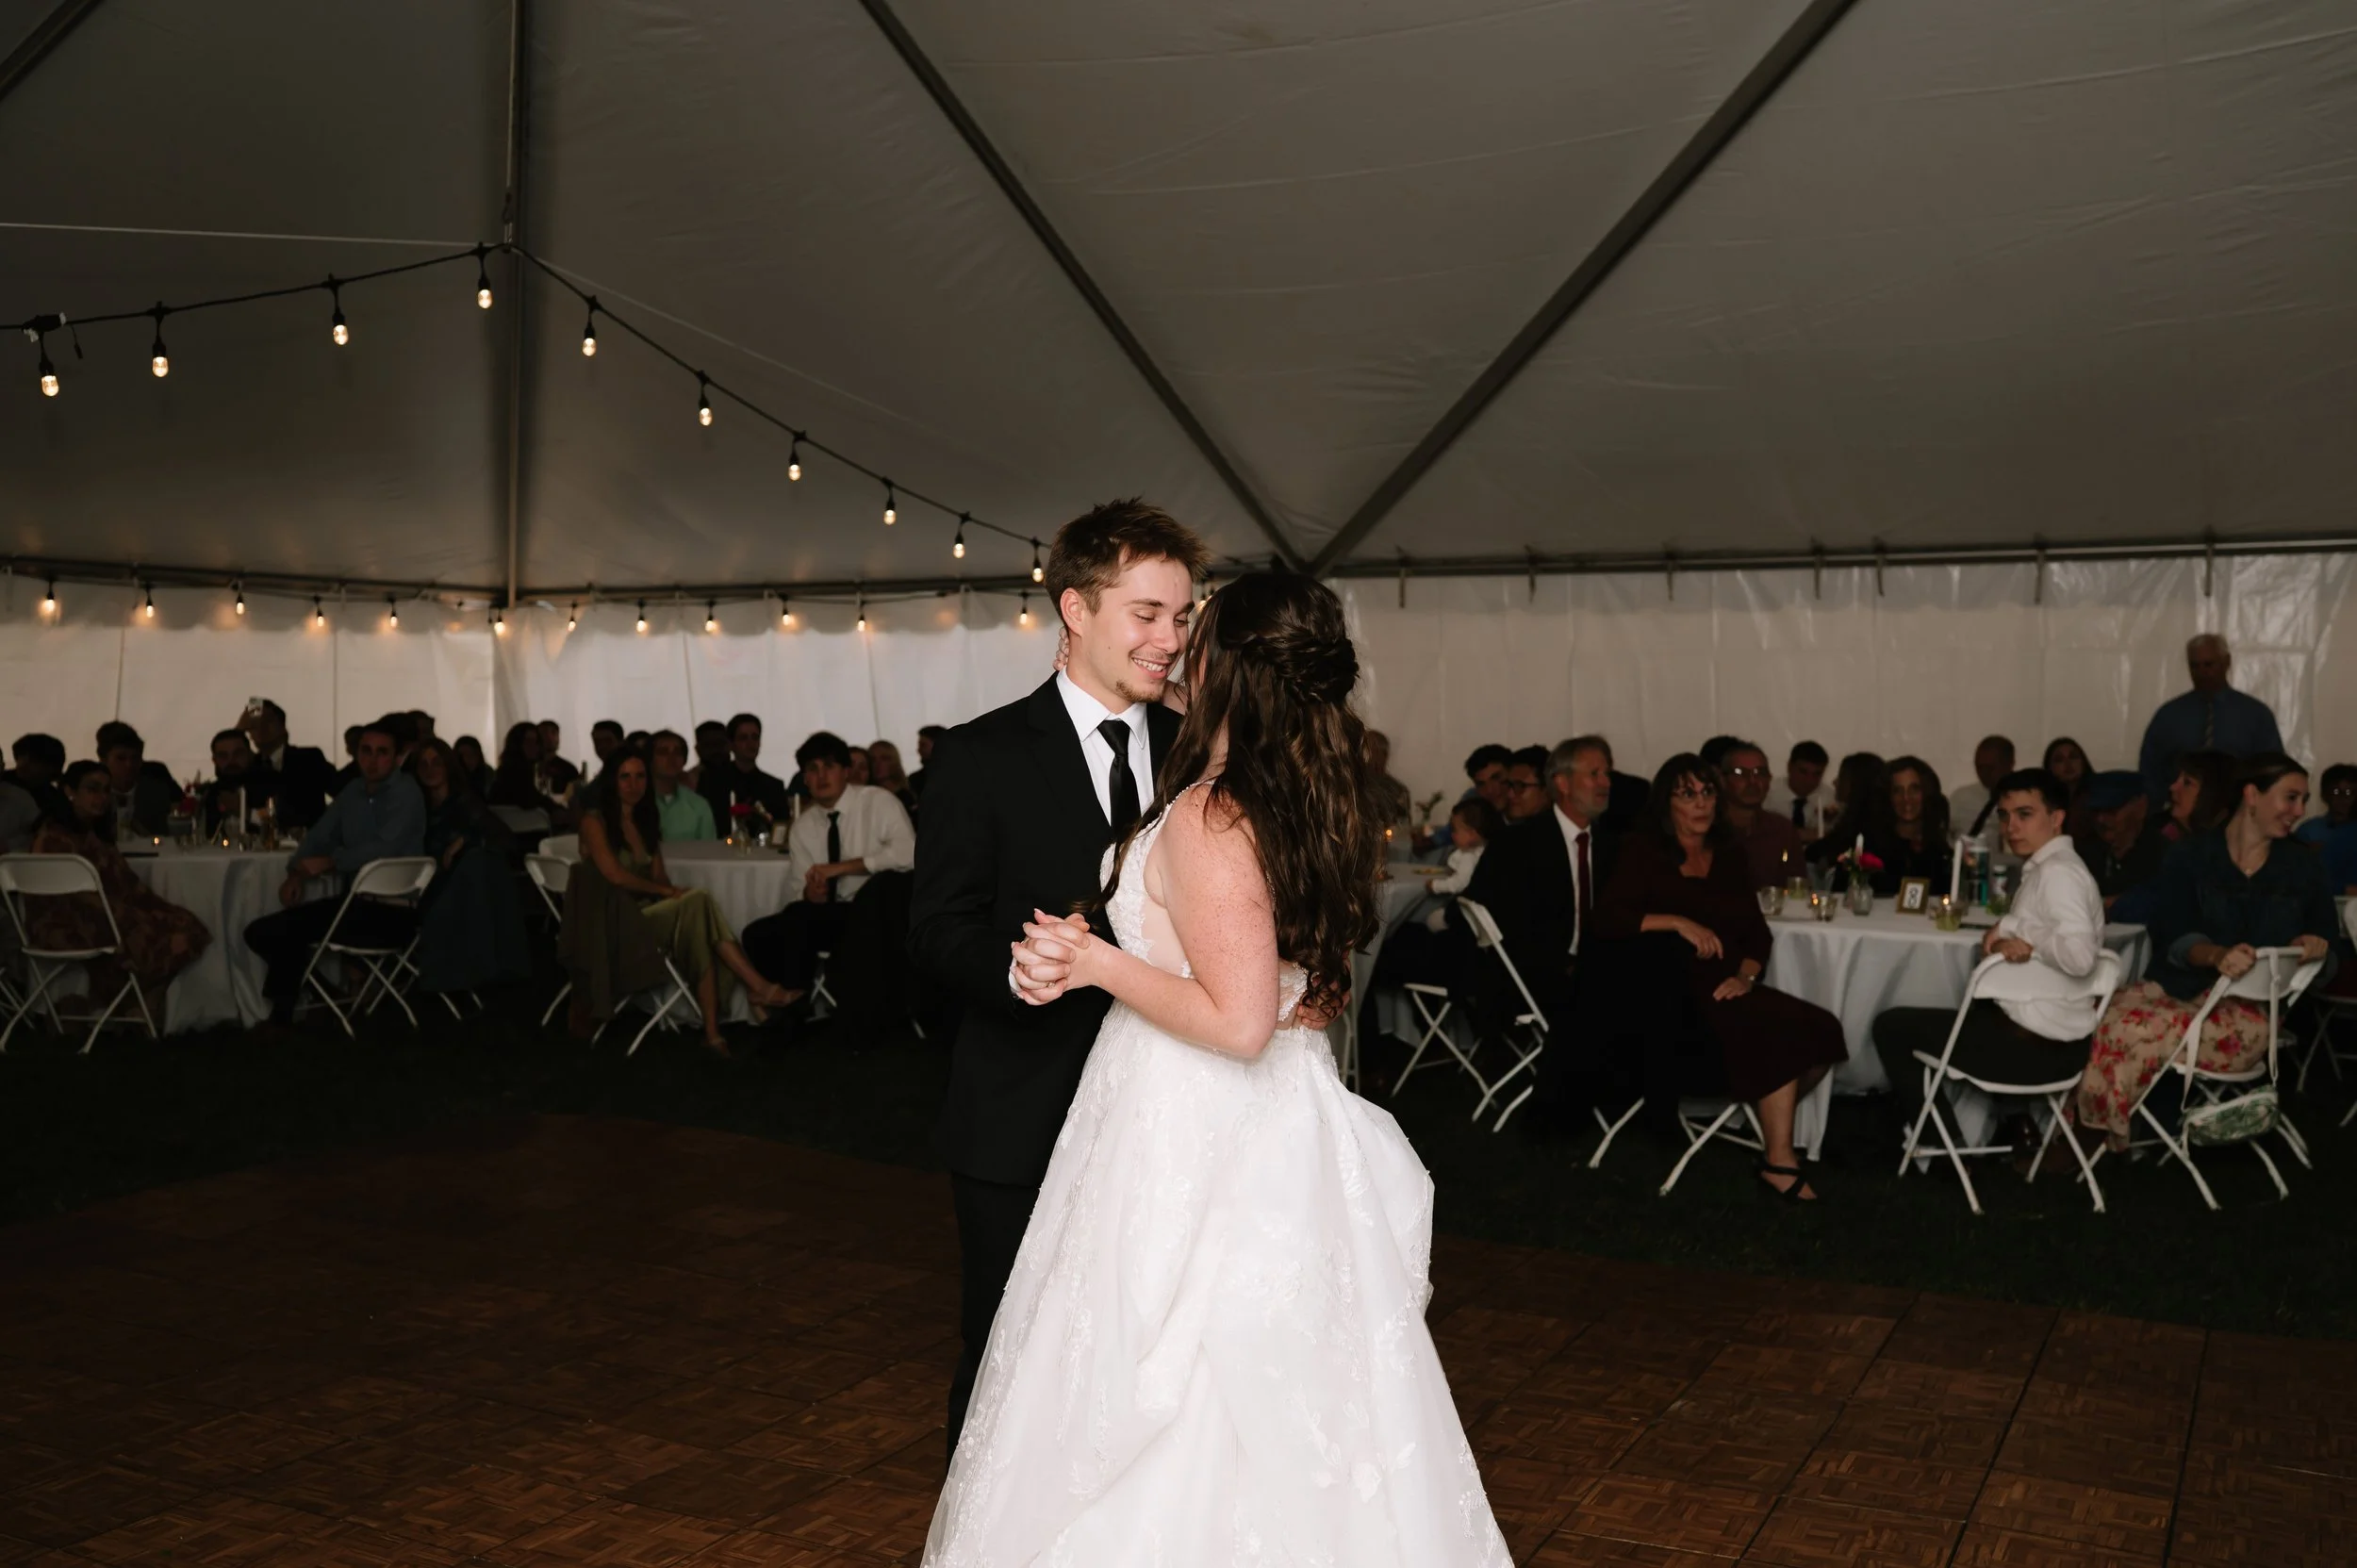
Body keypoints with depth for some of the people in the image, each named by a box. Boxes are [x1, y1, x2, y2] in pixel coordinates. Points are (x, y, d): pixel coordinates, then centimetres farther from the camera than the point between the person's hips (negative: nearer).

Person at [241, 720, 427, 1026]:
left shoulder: (405, 791, -9)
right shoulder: (353, 791, 13)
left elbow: (385, 849, -20)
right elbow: (318, 837, 17)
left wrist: (329, 863, -14)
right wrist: (297, 874, -1)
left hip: (392, 911, -8)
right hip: (357, 901, 8)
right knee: (262, 932, -3)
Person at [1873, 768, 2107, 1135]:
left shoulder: (2058, 872, -19)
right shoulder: (2049, 868, 11)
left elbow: (2079, 956, -34)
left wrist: (2029, 938, -19)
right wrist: (2006, 931, 3)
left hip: (2040, 1045, -10)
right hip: (2046, 1035, 10)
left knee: (1890, 1026, 2)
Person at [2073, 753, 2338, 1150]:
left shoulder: (2302, 868, 13)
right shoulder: (2192, 858, 7)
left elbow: (2328, 935, 17)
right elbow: (2173, 936, -5)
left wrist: (2315, 945, -7)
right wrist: (2217, 955, -26)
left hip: (2250, 1007, -1)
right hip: (2178, 985, 1)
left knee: (2136, 1031, -32)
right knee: (2106, 1015, -34)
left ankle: (2094, 1132, -11)